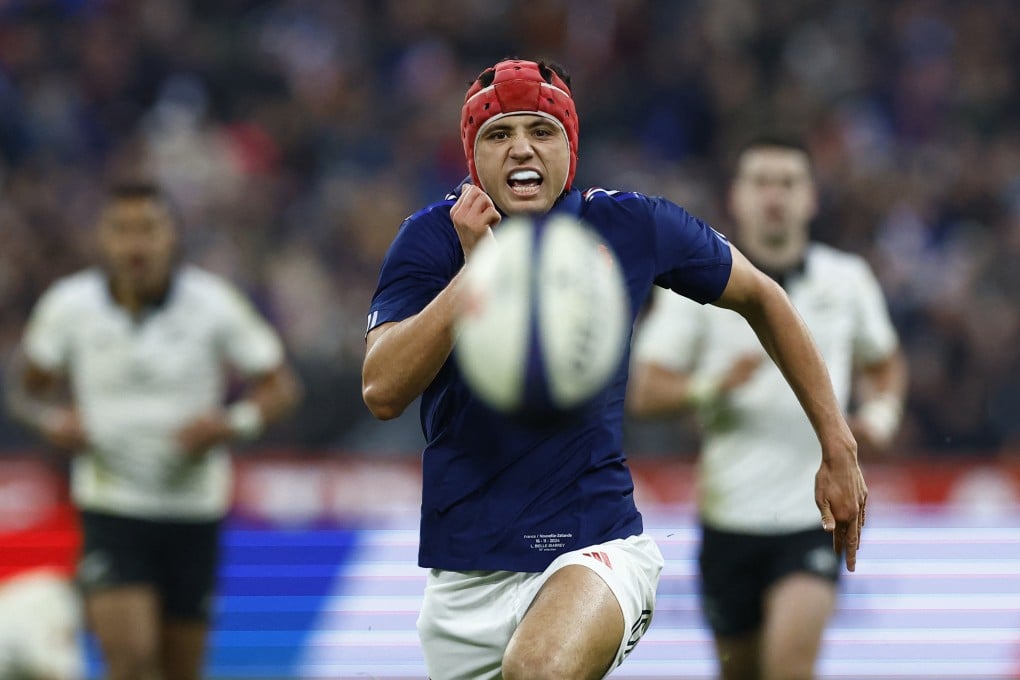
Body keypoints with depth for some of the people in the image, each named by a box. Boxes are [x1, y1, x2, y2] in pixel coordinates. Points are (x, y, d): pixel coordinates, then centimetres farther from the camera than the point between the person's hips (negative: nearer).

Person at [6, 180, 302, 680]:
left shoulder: (213, 304, -8)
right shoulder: (67, 305, -5)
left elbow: (281, 387, -1)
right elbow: (26, 389, 9)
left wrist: (232, 423, -20)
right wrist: (51, 420, -13)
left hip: (193, 506, 1)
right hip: (110, 506, -1)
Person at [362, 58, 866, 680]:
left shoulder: (633, 227, -3)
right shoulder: (432, 239, -6)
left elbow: (760, 298, 14)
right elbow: (383, 392, -19)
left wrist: (839, 448, 13)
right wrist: (474, 270, -27)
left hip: (598, 546, -3)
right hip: (464, 576, 3)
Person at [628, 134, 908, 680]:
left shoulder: (847, 280, 4)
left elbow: (884, 363, 22)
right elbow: (644, 394, -4)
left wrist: (882, 415, 1)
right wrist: (715, 384, -22)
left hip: (815, 512, -1)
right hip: (729, 515, 1)